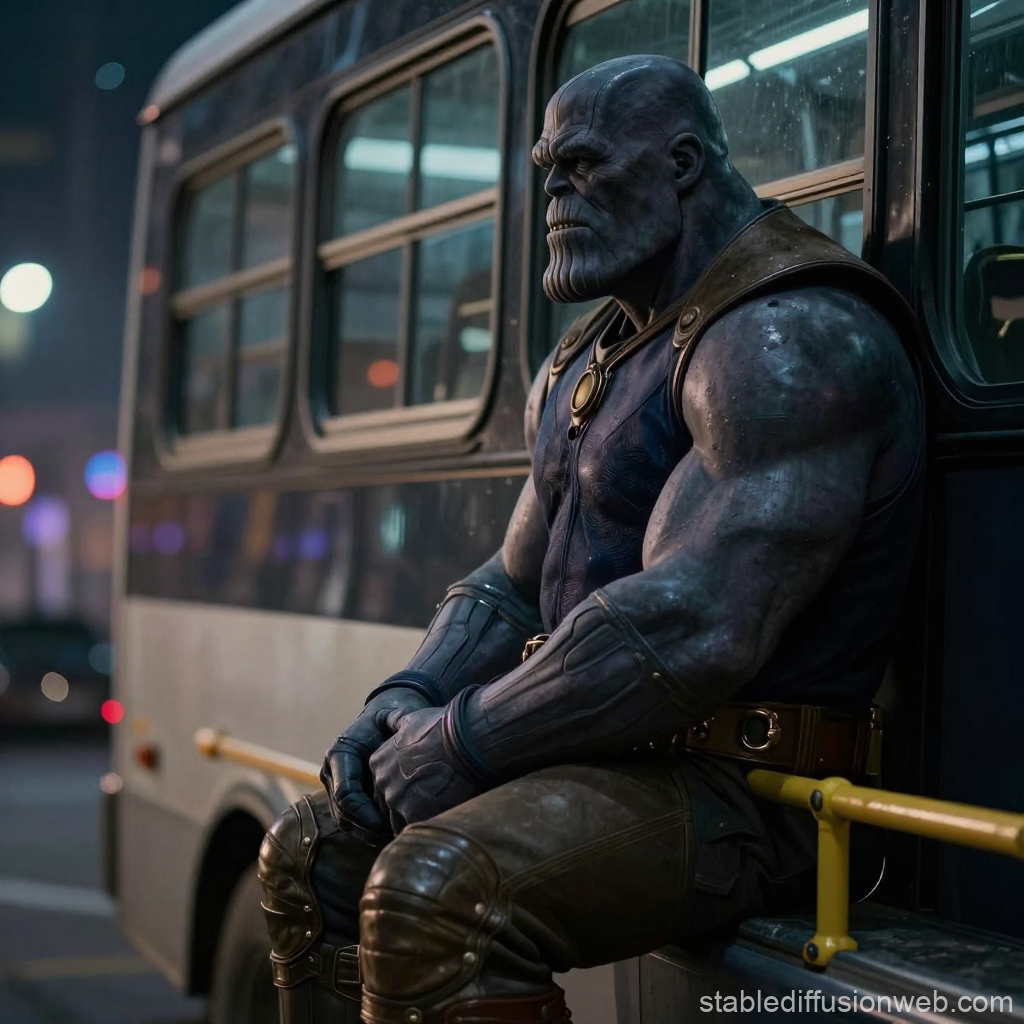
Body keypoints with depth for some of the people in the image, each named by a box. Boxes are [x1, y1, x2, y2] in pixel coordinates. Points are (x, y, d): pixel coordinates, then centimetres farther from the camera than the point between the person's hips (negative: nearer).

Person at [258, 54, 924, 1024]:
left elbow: (694, 630, -29)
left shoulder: (792, 340, -17)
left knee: (428, 899, -31)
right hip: (610, 756, 10)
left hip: (734, 789, -10)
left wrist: (460, 743, -19)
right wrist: (406, 700, 3)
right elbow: (511, 588, 23)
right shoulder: (588, 361, 18)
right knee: (312, 857, 13)